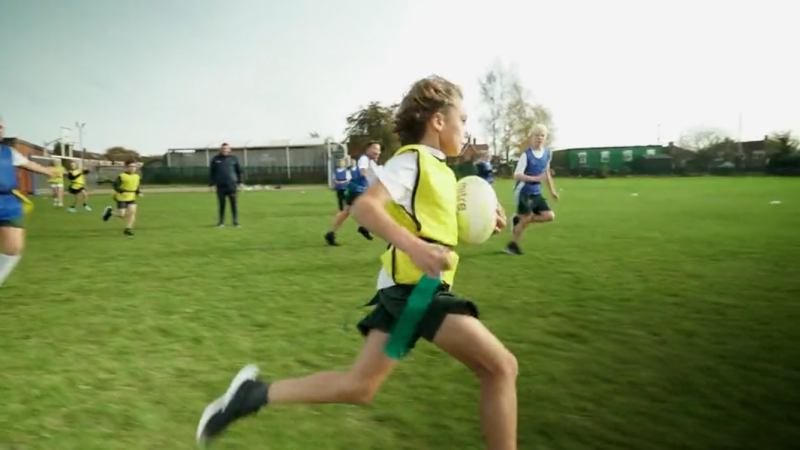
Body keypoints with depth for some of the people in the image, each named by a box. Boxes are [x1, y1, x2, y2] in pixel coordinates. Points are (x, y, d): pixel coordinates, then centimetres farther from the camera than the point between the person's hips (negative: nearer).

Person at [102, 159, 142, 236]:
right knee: (122, 215, -5)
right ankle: (110, 212, 27)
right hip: (121, 198, -5)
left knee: (132, 212, -12)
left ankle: (127, 229, -2)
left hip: (131, 198, 5)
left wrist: (138, 193, -1)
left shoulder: (137, 177, 3)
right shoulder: (122, 176, -14)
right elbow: (115, 186, -13)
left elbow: (138, 187, 17)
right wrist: (122, 192, -27)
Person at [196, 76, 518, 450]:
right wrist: (413, 245, -36)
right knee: (501, 367, -7)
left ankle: (255, 393, 10)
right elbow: (365, 206, -22)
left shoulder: (436, 169, 19)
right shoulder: (413, 159, -9)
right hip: (414, 285, -10)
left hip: (404, 287, 10)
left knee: (358, 387, 10)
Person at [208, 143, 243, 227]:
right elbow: (211, 173, 8)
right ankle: (221, 222, 13)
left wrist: (239, 182, 7)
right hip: (220, 185, 0)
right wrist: (212, 184, 2)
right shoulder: (216, 159, 6)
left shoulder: (234, 159, 6)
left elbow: (239, 171, 11)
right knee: (221, 204, 4)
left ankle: (236, 222, 5)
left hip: (231, 185, 0)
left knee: (234, 204, -1)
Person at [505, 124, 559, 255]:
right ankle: (513, 244, 15)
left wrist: (552, 190, 21)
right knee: (527, 218, -4)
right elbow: (517, 175, -20)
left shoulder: (548, 153, 3)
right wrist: (536, 178, -28)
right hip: (523, 192, -6)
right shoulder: (526, 154, -17)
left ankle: (519, 220, 14)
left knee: (549, 216, -2)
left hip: (536, 193, 7)